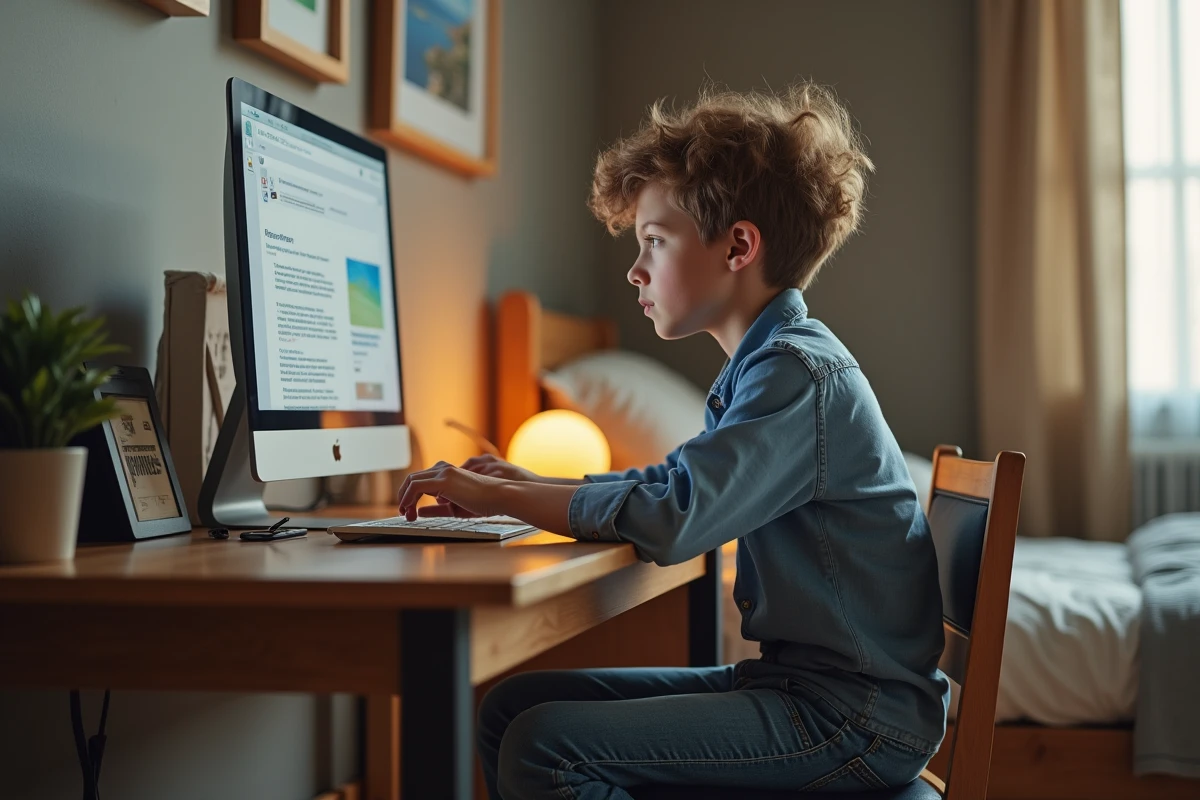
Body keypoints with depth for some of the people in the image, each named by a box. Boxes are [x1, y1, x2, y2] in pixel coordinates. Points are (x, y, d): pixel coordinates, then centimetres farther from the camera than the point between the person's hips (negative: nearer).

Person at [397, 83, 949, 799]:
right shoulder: (767, 364, 15)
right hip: (796, 680, 10)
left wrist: (495, 496, -14)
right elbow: (676, 485, 28)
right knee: (511, 706, 5)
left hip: (859, 716, -10)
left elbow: (669, 519, -27)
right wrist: (529, 485, 14)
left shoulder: (801, 375, -17)